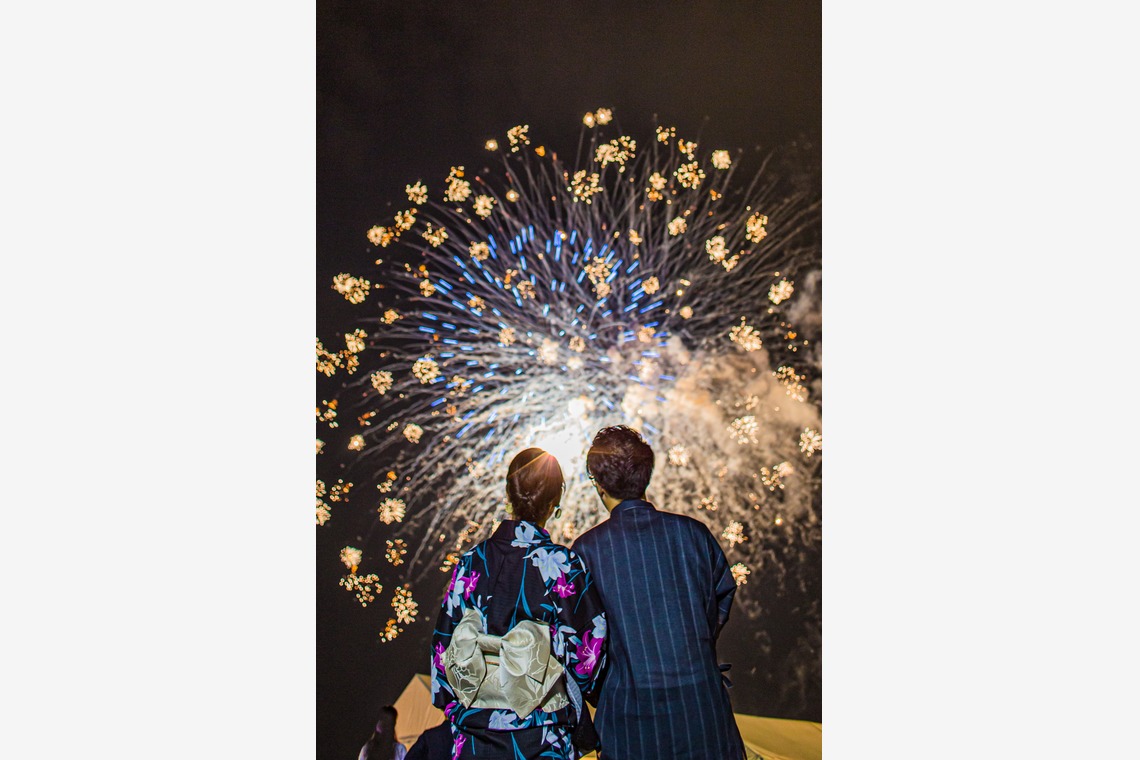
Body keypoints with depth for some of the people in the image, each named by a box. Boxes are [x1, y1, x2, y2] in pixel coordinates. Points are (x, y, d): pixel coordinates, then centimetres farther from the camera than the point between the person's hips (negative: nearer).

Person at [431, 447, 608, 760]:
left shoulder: (471, 562, -7)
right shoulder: (567, 565, -14)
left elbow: (443, 644, 0)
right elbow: (588, 651, -8)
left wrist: (453, 705, 13)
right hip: (544, 735, -2)